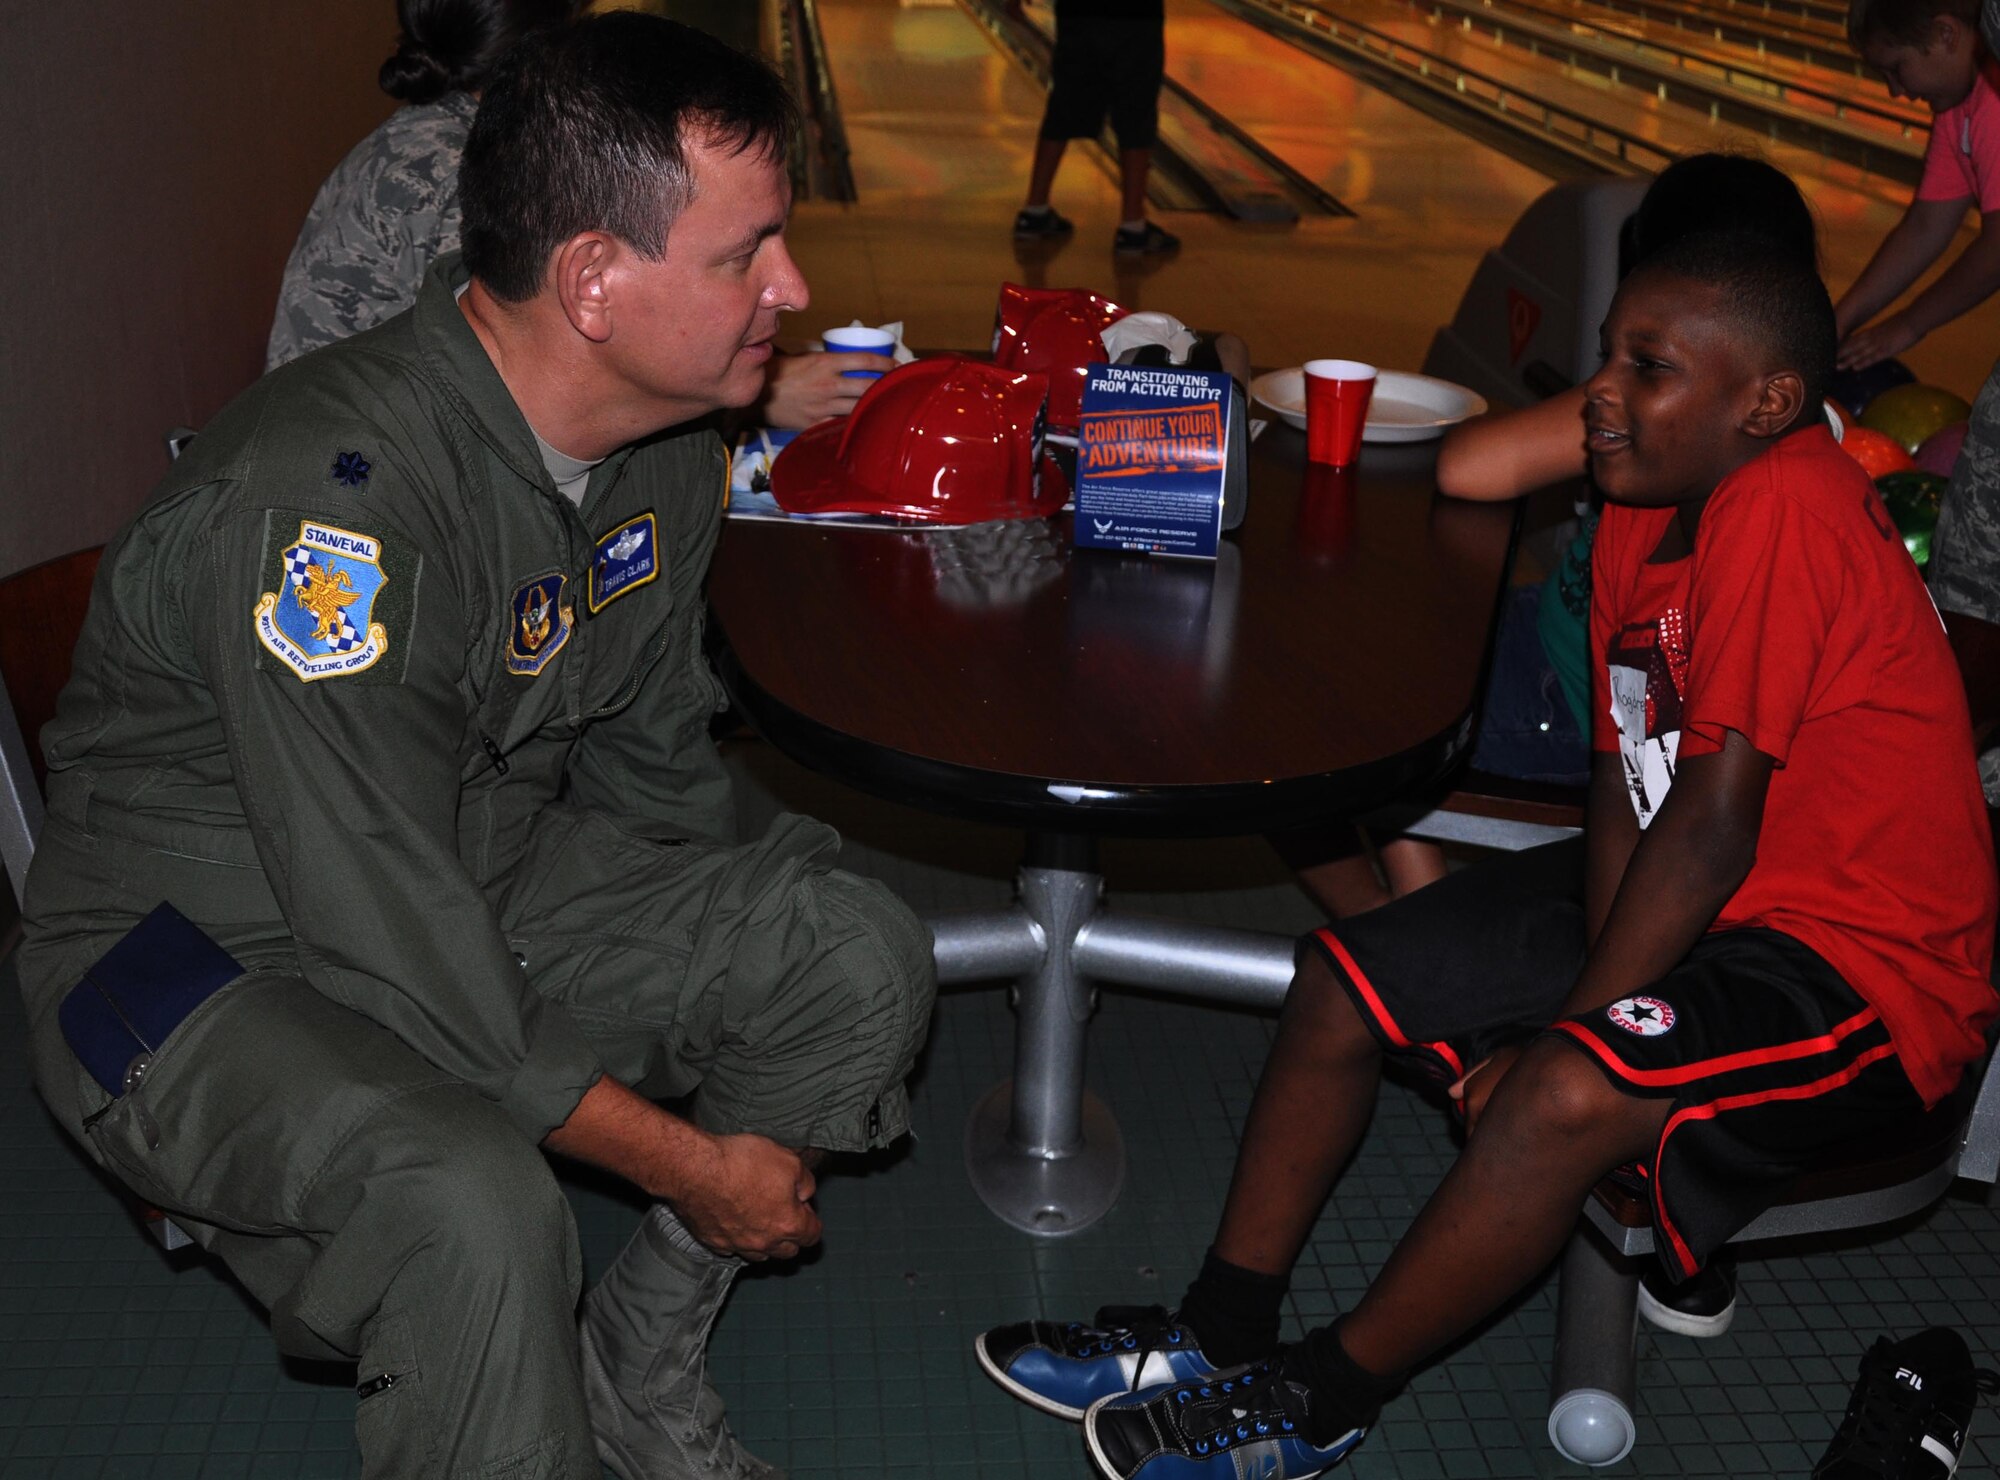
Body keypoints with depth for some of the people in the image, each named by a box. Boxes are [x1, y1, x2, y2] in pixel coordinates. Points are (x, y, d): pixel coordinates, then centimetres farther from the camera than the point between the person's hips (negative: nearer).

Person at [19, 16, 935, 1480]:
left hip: (491, 877, 8)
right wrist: (688, 1161, -21)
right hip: (211, 948, -7)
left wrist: (735, 969, 6)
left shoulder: (664, 443, -5)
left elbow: (652, 755, 10)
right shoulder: (330, 496, -32)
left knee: (860, 956, -8)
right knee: (475, 1205, -36)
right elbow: (394, 949, -29)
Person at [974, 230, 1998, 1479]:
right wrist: (1585, 1002, -13)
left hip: (1862, 959, -9)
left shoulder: (1786, 507, -27)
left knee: (1568, 1096, -33)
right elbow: (1625, 786, -1)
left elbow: (1711, 827, -27)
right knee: (1344, 981, 2)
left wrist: (1567, 1030, -19)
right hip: (1696, 904, 9)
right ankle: (1219, 1338, 12)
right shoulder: (1648, 506, 1)